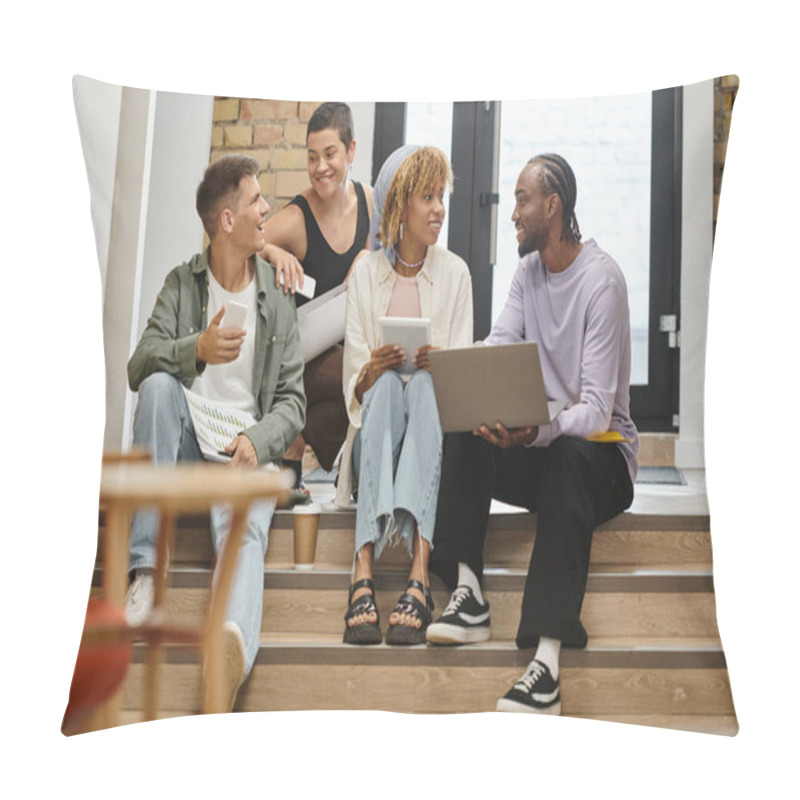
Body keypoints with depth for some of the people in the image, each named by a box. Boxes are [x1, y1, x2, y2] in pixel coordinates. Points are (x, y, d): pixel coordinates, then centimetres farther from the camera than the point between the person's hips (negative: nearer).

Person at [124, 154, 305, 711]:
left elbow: (292, 400, 8)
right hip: (187, 440, 1)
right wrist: (197, 348, -22)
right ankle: (146, 572, -31)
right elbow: (138, 367, -1)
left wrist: (257, 442, -14)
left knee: (246, 530, -32)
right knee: (160, 385, -30)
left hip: (246, 449, -1)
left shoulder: (278, 298, 12)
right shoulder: (182, 284, 11)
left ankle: (233, 647, -65)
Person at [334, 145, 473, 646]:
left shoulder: (454, 273, 10)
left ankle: (420, 572, -50)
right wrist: (373, 370, -19)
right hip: (375, 436, 0)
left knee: (423, 386, -33)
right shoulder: (367, 272, 9)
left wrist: (438, 366, -18)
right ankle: (364, 573, -48)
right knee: (388, 386, -33)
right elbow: (356, 385, 5)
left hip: (435, 427, 0)